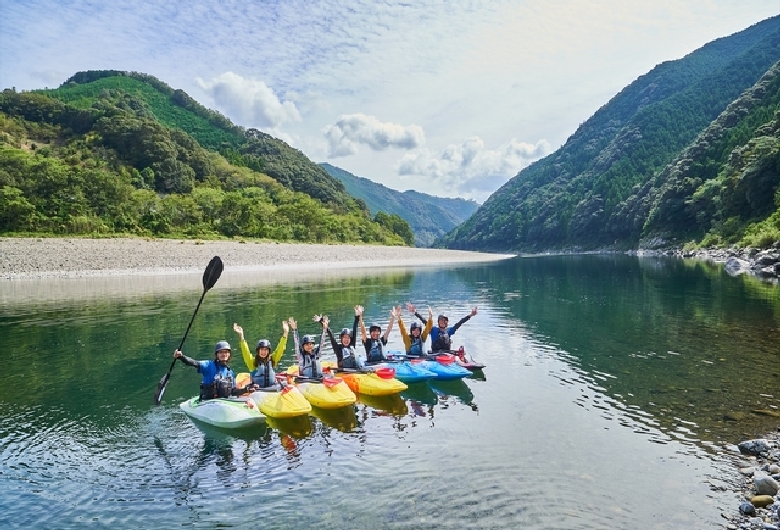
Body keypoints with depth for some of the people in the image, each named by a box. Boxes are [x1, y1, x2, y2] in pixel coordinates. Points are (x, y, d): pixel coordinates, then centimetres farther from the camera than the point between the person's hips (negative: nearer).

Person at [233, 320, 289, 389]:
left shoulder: (272, 359, 12)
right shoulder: (253, 361, 5)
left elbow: (280, 349, 8)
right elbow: (245, 351, -6)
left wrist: (285, 333, 0)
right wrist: (241, 335, -17)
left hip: (272, 389, 2)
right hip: (257, 390, -2)